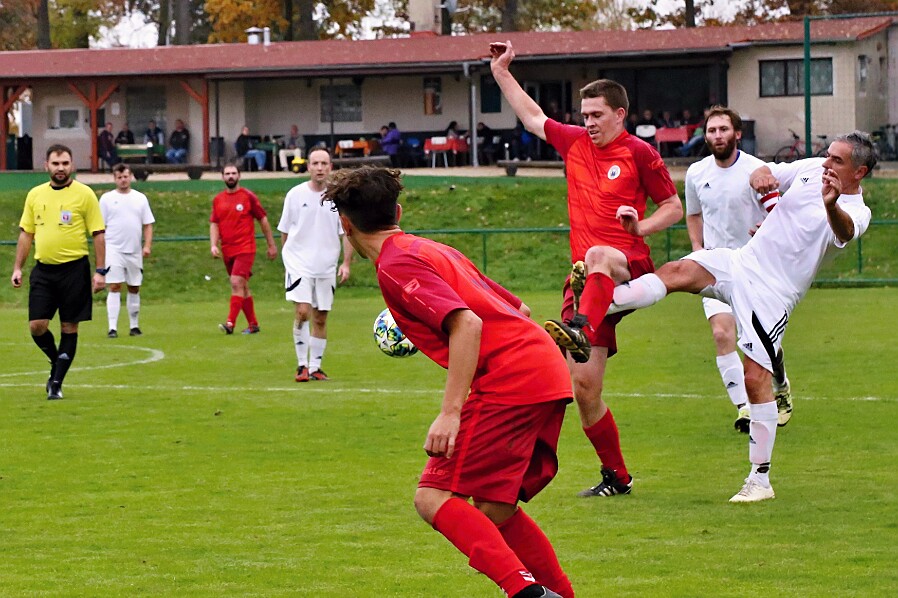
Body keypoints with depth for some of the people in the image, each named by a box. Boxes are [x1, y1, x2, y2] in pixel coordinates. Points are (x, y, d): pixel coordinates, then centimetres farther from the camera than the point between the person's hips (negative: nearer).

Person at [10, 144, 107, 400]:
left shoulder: (84, 194, -3)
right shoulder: (35, 195, 8)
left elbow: (98, 234, -3)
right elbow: (26, 234, 14)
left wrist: (100, 271, -8)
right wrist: (17, 268, 8)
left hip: (74, 269, -3)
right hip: (43, 269, 3)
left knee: (69, 328, 0)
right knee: (37, 326, -4)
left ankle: (56, 383, 8)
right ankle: (57, 361, 23)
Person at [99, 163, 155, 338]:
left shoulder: (140, 198, 9)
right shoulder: (107, 198, 4)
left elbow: (148, 225, 10)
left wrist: (147, 245, -3)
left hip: (135, 251, 3)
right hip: (114, 250, -3)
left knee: (134, 289, 9)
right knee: (114, 287, -10)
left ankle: (134, 326, 19)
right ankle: (112, 327, -13)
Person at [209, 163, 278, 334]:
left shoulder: (248, 196, -3)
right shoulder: (218, 200, 9)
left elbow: (263, 220, 3)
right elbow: (214, 224, 10)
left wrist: (271, 245, 5)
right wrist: (214, 245, -7)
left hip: (245, 249, -5)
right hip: (227, 251, 5)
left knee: (236, 283, -18)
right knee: (242, 287, 11)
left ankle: (230, 323, -23)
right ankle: (253, 324, 19)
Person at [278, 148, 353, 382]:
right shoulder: (295, 194, -1)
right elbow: (284, 231, 8)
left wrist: (346, 263, -3)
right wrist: (288, 256, 8)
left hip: (327, 267, 2)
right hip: (299, 264, -2)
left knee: (320, 319, 6)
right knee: (302, 312, -15)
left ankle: (315, 367, 17)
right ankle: (302, 365, -5)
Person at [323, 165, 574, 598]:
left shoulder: (395, 265, -6)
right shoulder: (433, 251, 22)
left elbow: (467, 323, -19)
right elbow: (517, 310, 25)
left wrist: (450, 413, -23)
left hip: (508, 381, -9)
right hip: (549, 373, 9)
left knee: (433, 497, -11)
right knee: (493, 511, 18)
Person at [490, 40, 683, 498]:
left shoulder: (639, 153, 1)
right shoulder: (575, 143, 15)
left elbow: (673, 207, 6)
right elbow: (532, 117, 28)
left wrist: (640, 226, -12)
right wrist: (501, 72, 26)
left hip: (630, 268, -6)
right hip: (587, 281, 6)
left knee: (598, 257, -43)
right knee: (584, 385, 0)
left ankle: (582, 330, -70)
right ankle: (615, 477, 11)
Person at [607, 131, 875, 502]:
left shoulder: (856, 213, -10)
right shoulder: (811, 168, 8)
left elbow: (844, 231, -33)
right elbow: (764, 175, 18)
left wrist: (831, 204, -56)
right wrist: (760, 178, -8)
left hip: (772, 294, -5)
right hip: (742, 261, 5)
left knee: (756, 378, -10)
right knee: (678, 272, -21)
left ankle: (760, 480, -1)